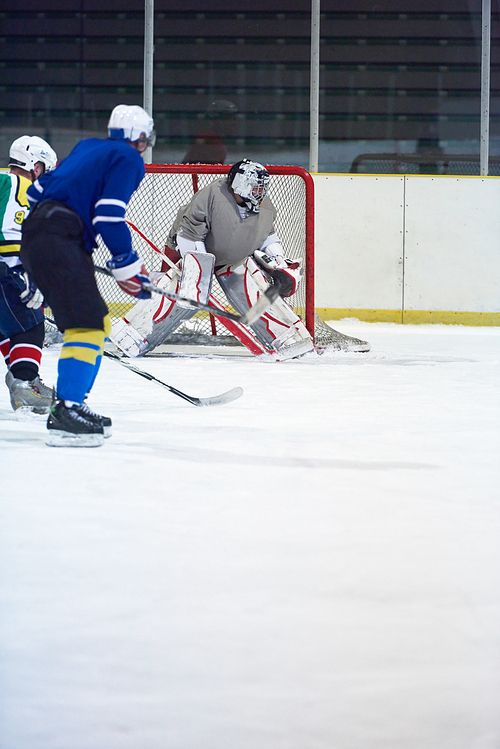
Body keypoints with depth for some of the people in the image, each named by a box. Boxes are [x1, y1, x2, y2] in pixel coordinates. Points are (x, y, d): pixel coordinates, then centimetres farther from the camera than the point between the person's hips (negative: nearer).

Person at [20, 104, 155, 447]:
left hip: (36, 234, 10)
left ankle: (71, 405, 17)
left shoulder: (89, 148, 25)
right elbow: (109, 216, -13)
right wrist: (128, 266, -5)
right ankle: (65, 414, -25)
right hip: (57, 242, -10)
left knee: (97, 323, 15)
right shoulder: (129, 159, -1)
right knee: (88, 323, -15)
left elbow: (39, 189, 26)